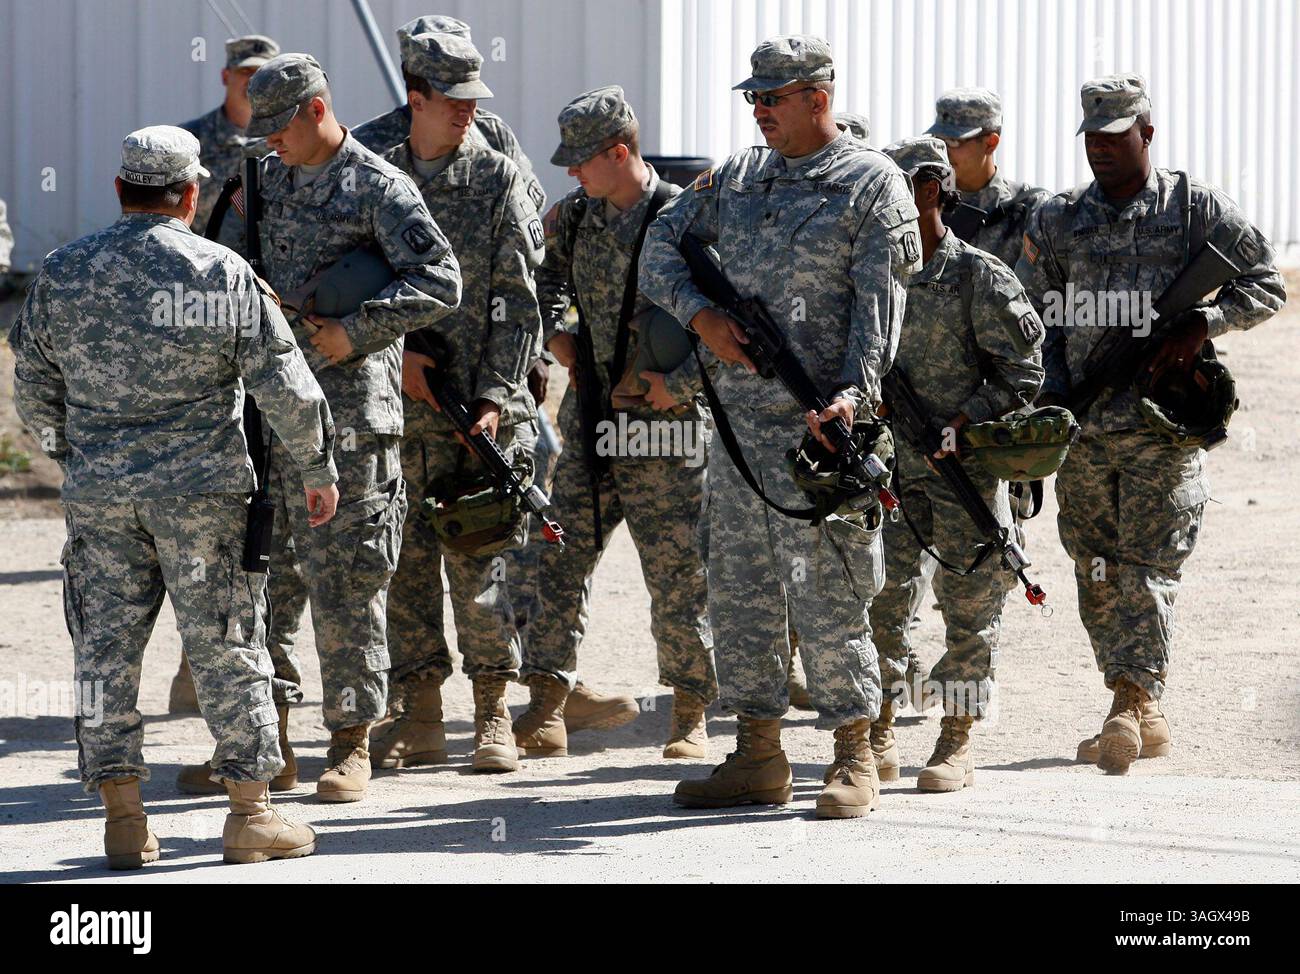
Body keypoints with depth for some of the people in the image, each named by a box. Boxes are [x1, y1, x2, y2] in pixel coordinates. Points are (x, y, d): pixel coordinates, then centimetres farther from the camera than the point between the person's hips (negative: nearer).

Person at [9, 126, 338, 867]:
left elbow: (35, 392, 9)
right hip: (201, 487, -2)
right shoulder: (224, 274, -6)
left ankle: (125, 819, 7)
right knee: (227, 645, 5)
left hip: (99, 492, 2)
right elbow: (287, 387, -6)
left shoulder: (64, 273, 2)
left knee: (107, 648, 7)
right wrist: (319, 470, 7)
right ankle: (251, 812, 8)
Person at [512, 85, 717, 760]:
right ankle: (546, 711, 8)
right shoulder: (576, 215, 7)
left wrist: (676, 383, -18)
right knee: (560, 560, 3)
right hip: (589, 420, 6)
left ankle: (690, 718, 12)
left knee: (677, 576, 0)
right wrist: (553, 331, 11)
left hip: (663, 427, -6)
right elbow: (545, 273, 29)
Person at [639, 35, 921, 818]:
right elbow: (663, 243, 18)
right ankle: (758, 756, 14)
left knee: (827, 592, -7)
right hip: (741, 415, 7)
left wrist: (855, 394, -22)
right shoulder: (739, 178, 14)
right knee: (740, 587, 8)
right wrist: (701, 314, 0)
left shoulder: (871, 184, -4)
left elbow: (878, 304, -10)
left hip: (818, 422, -7)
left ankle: (855, 759, 1)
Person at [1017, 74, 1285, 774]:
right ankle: (1142, 716, 13)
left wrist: (1201, 323, -11)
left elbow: (1266, 285, 5)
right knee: (1097, 571, 5)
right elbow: (1035, 317, 13)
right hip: (1082, 426, 4)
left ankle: (1135, 706, -17)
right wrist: (1050, 399, -1)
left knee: (1149, 563, -12)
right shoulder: (1056, 222, 11)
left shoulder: (1198, 209, 3)